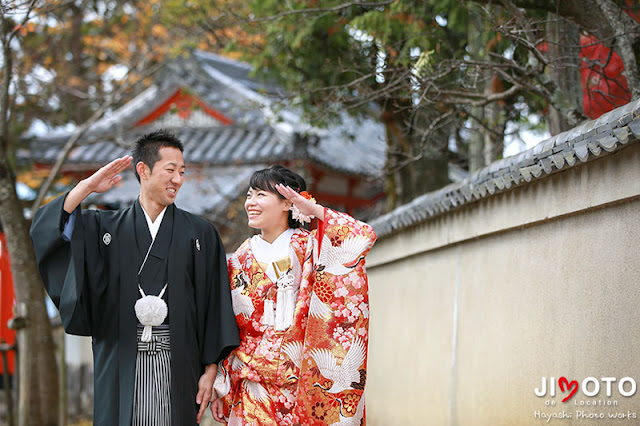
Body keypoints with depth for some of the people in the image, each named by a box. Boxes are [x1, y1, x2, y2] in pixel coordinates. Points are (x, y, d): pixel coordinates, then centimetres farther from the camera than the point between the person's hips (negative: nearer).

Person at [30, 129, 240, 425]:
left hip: (177, 366, 0)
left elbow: (214, 304, 3)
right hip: (121, 366, 1)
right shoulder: (106, 227, 9)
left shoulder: (200, 234, 6)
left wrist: (210, 369, -2)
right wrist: (86, 187, -12)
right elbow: (45, 230, -3)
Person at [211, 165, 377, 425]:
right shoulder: (242, 258, 8)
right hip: (253, 381, 3)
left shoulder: (307, 247, -1)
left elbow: (364, 237, -18)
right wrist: (219, 389, 6)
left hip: (301, 378, -3)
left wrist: (314, 209, -14)